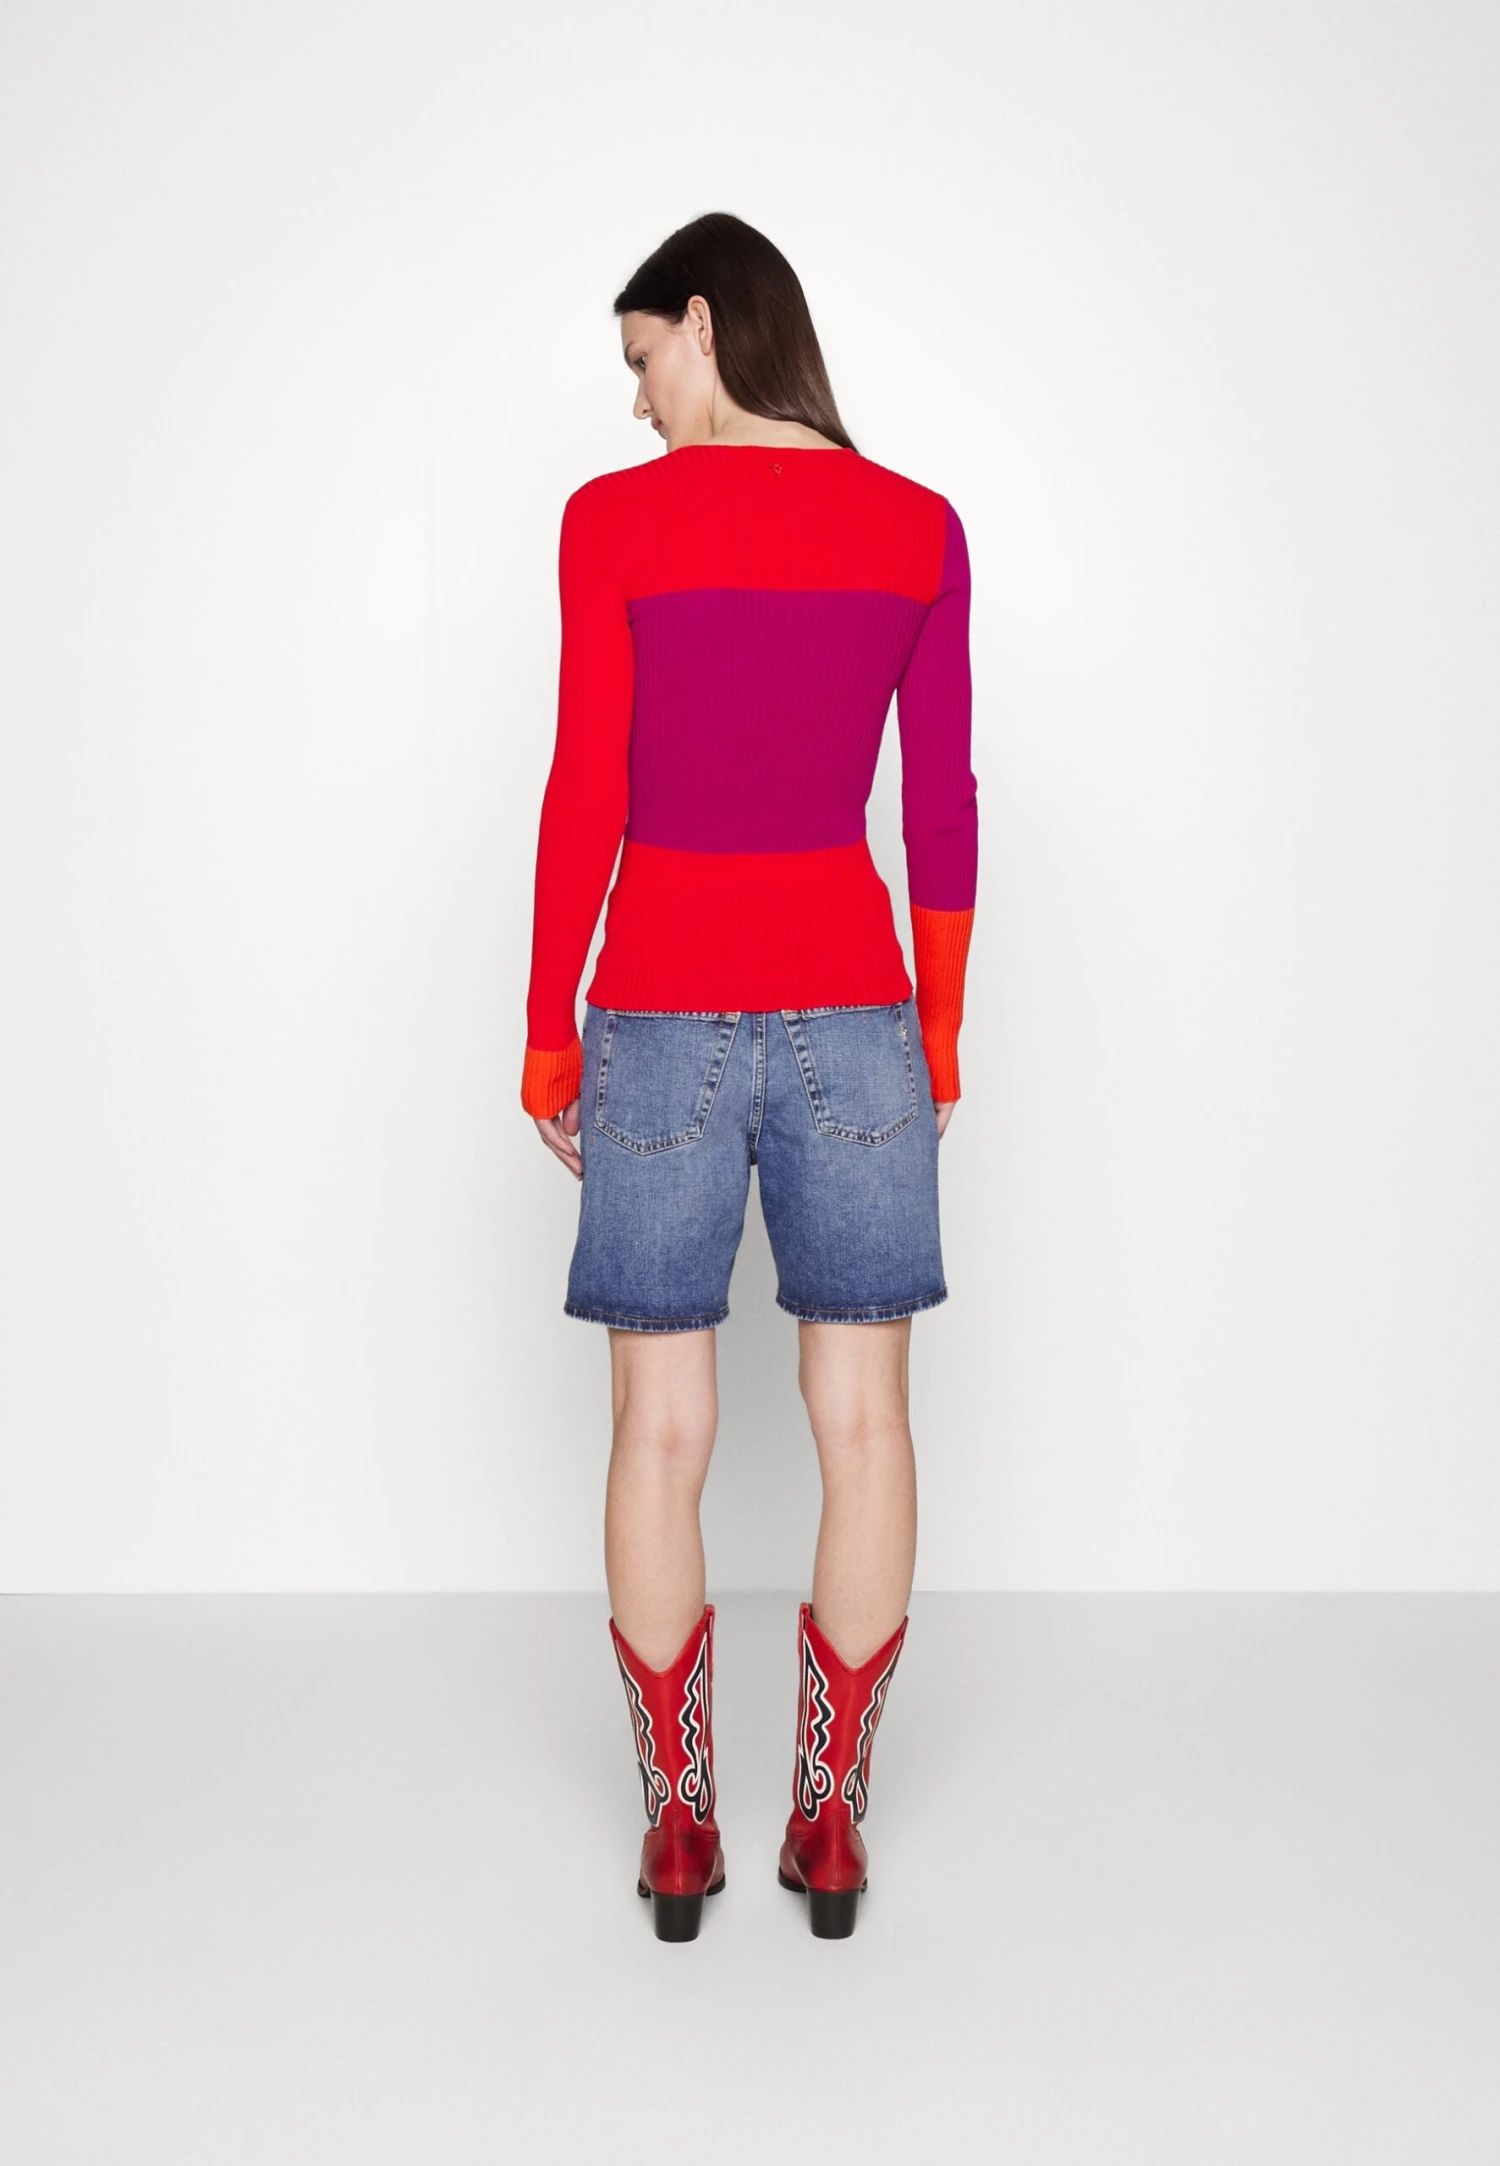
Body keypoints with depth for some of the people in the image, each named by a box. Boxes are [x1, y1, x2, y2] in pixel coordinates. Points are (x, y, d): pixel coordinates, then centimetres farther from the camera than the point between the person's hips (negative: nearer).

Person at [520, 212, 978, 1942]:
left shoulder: (616, 520, -4)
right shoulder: (919, 528, 4)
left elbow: (585, 798, -7)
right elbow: (942, 807, 3)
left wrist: (546, 1035, 3)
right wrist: (938, 1040, 12)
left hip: (665, 1015, -2)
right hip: (850, 1009, 2)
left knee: (662, 1432, 8)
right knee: (861, 1422, 9)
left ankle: (676, 1830, 18)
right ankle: (832, 1824, 18)